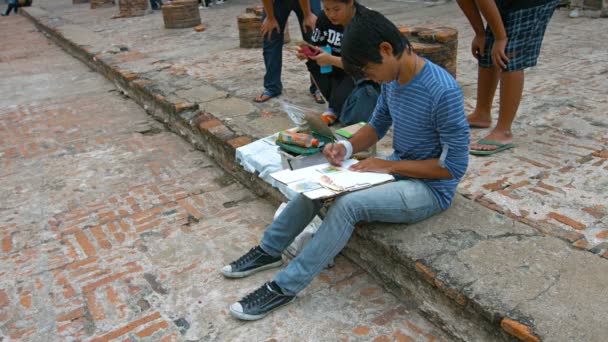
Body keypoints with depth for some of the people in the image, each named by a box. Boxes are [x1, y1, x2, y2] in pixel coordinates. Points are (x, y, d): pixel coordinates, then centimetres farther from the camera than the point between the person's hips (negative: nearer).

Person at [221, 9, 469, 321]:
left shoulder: (443, 92, -27)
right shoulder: (392, 78, -3)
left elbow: (455, 165, -22)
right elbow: (378, 125, 11)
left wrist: (389, 165, -21)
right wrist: (348, 147, -10)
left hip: (431, 189, -8)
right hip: (397, 170, 8)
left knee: (347, 205, -29)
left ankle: (284, 288, -16)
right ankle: (269, 251, 10)